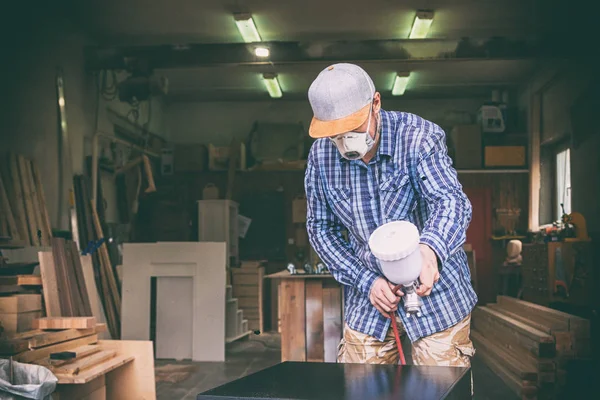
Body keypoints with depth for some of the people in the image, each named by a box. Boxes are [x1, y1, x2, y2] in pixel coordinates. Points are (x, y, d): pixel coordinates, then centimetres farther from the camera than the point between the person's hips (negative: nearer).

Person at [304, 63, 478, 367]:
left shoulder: (417, 136, -17)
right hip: (368, 296, 4)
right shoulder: (321, 154, -5)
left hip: (434, 289, -3)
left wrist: (430, 248, -52)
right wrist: (366, 281, -12)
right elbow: (320, 227, 1)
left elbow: (451, 200, -29)